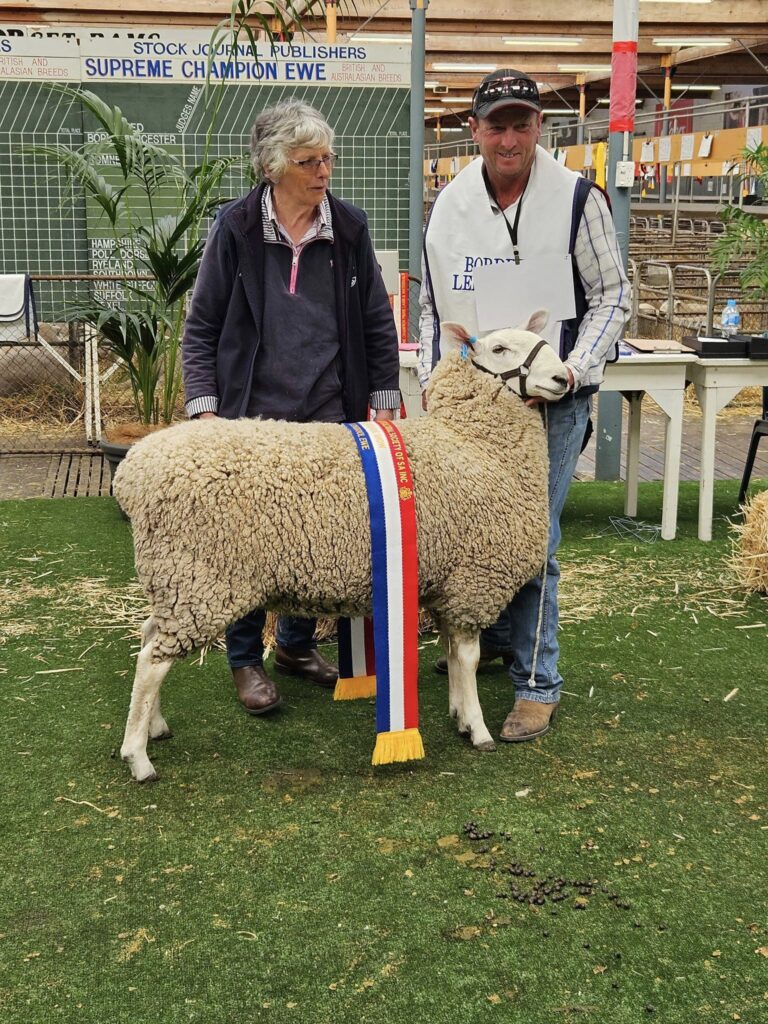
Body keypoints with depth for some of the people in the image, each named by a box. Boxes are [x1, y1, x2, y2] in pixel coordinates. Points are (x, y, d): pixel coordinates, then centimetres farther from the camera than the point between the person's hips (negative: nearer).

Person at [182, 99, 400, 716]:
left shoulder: (349, 227, 3)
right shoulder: (237, 228, -4)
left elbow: (378, 323, 8)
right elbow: (202, 326, 0)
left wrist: (382, 403, 4)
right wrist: (205, 409, -8)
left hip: (329, 416, 3)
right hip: (254, 416, -3)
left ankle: (298, 644, 31)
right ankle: (245, 659, 20)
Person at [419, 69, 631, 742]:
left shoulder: (577, 199, -7)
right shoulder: (448, 204, 6)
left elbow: (612, 295, -2)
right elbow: (432, 304, 15)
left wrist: (573, 368, -14)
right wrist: (432, 379, 7)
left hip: (550, 403, -4)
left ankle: (537, 684, 7)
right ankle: (492, 635, 39)